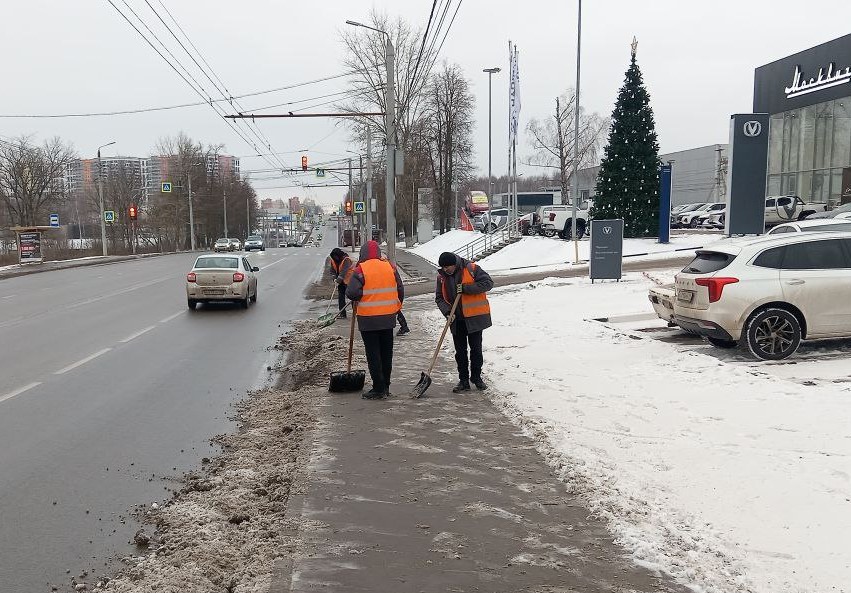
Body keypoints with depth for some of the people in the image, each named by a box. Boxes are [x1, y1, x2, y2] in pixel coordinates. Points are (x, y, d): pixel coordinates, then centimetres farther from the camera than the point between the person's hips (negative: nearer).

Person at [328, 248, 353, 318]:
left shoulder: (346, 260, -22)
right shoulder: (333, 260, -1)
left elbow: (344, 271, -31)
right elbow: (332, 270, 5)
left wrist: (338, 280, -36)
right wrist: (335, 278, -11)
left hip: (348, 280, -6)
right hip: (340, 281, 6)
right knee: (340, 297, 4)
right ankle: (342, 314, 9)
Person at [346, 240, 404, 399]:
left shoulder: (360, 269, -12)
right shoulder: (391, 267, 3)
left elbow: (352, 292, -20)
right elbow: (400, 290, 7)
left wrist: (358, 298, 2)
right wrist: (397, 307, 19)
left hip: (369, 319, -5)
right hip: (388, 318, 5)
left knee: (373, 355, 2)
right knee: (387, 353, 15)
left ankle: (379, 389, 3)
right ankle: (385, 386, 23)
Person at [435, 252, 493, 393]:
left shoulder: (471, 269, -11)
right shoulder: (442, 276, 1)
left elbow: (488, 283, -16)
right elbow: (439, 298, 5)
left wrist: (465, 288, -21)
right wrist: (447, 311, -13)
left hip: (474, 318, -3)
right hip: (456, 320, 3)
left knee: (476, 349, 7)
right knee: (460, 351, 7)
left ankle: (476, 377, 22)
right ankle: (464, 381, 17)